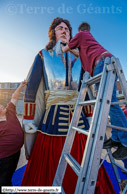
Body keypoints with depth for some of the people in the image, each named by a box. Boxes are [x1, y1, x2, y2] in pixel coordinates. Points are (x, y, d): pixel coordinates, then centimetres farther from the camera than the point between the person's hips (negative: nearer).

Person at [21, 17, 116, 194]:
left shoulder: (77, 59, 18)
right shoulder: (43, 55, 11)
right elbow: (32, 87, 3)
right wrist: (28, 119, -3)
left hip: (77, 116, 3)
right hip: (54, 115, -2)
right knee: (50, 167, 9)